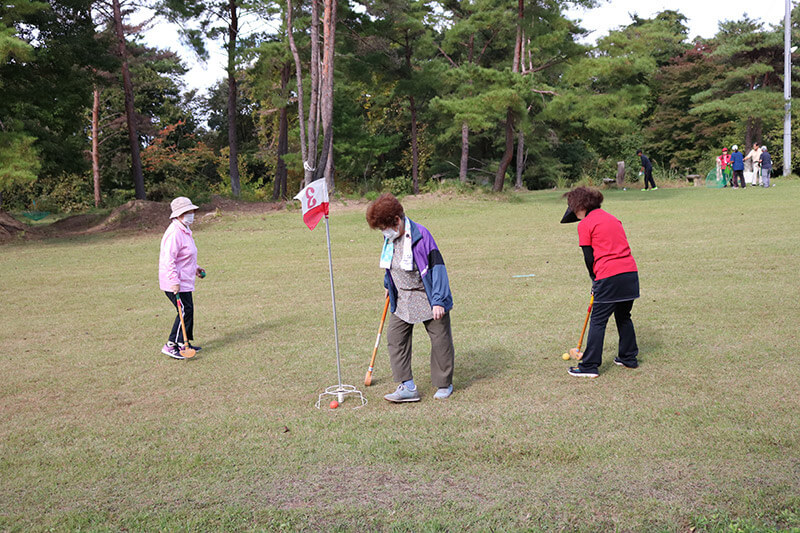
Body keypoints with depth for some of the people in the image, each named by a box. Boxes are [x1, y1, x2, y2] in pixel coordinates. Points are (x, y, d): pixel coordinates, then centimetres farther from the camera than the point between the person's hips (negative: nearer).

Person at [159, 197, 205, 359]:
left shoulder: (184, 231, 15)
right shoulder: (174, 233, -20)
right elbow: (169, 259, -26)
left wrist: (195, 268, 23)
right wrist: (174, 281, -29)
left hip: (184, 281, 11)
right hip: (176, 283, -11)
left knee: (188, 311, 15)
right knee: (185, 312, -10)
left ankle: (184, 343, 26)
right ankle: (170, 346, -4)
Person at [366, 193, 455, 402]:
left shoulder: (420, 235, -22)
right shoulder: (390, 237, 0)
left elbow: (437, 267, -21)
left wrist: (438, 301, -22)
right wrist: (389, 284, 28)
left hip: (428, 298, -7)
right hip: (402, 300, 7)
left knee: (440, 339, 2)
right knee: (395, 337, 0)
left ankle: (444, 384, 20)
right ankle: (408, 387, 4)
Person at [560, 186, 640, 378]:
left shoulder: (585, 224, -1)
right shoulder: (612, 219, 20)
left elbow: (589, 257, -2)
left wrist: (595, 281, 12)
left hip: (610, 276, -7)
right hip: (630, 272, 7)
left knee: (598, 322, 1)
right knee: (623, 317, 22)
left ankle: (589, 366, 4)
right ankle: (629, 358, 31)